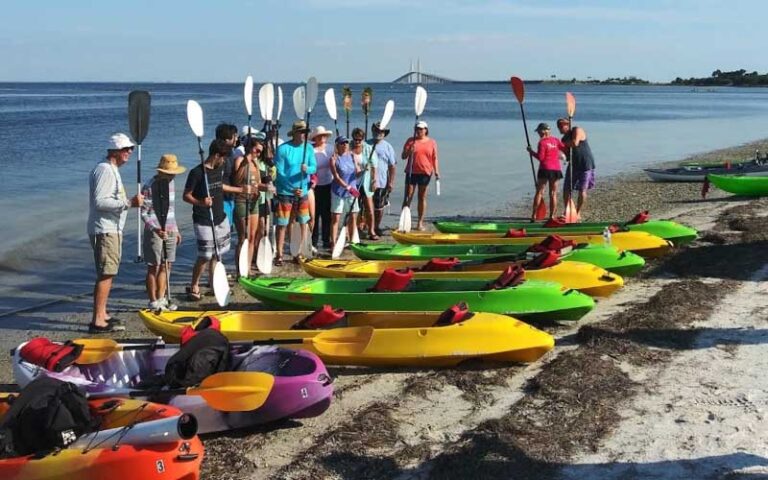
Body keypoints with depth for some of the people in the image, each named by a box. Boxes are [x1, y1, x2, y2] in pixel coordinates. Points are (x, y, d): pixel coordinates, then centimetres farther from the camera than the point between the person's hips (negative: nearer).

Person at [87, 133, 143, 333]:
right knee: (106, 274, -11)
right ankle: (97, 322, -10)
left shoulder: (112, 170, 19)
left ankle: (101, 315, 25)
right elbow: (99, 202, -25)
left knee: (107, 273, 16)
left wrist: (131, 201, 14)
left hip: (111, 229, 11)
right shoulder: (105, 170, -15)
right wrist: (128, 203, -27)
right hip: (104, 230, -11)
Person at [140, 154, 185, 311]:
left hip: (169, 231, 7)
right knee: (154, 267, 1)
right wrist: (155, 229, -26)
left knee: (166, 266, 10)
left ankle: (161, 299, 20)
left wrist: (175, 230, 19)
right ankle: (153, 302, 10)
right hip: (155, 232, -7)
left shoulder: (171, 183, 9)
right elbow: (143, 213, -14)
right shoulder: (149, 187, -14)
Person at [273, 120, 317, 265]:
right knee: (282, 224, 0)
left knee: (304, 223, 11)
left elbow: (314, 167, -2)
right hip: (285, 192, -4)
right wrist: (292, 189, -17)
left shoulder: (308, 148, 1)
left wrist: (307, 169, -26)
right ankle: (279, 255, 7)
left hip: (302, 192, 5)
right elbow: (279, 173, -12)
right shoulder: (283, 149, -12)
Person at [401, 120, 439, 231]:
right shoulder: (411, 141, 4)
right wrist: (409, 151, -18)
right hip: (411, 172, 0)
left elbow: (434, 158, 7)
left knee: (422, 197, 7)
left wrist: (436, 171, -3)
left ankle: (420, 223, 12)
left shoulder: (432, 142, 6)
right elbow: (403, 156, 2)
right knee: (408, 197, -2)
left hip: (425, 172, 1)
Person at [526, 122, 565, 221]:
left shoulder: (542, 142, -11)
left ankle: (534, 215, 0)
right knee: (553, 193, 9)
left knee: (539, 192, 1)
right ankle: (552, 216, 8)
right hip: (556, 169, 5)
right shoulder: (556, 140, 5)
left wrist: (531, 151, -2)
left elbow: (540, 157, -15)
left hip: (545, 169, -5)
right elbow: (565, 149, 4)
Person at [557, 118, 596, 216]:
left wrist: (564, 143, -11)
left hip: (585, 165, -7)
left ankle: (578, 213, 8)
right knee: (566, 189, 3)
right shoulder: (565, 138, 11)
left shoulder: (577, 130, -10)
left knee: (582, 190, -1)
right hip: (573, 165, 7)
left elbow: (575, 143, -27)